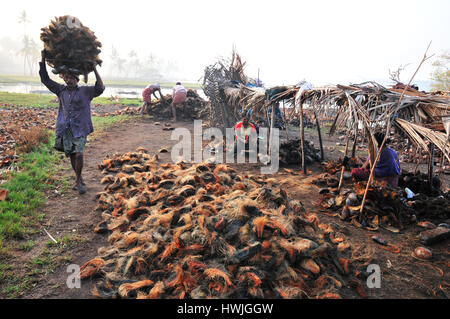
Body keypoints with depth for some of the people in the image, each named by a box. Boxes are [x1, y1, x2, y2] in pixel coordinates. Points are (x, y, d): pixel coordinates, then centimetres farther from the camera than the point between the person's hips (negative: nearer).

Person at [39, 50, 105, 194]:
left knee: (78, 154, -14)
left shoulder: (85, 91, 0)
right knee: (71, 155, 8)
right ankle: (79, 180, 21)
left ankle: (78, 180, 3)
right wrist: (43, 61, 14)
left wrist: (95, 70, -16)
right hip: (65, 128, 5)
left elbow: (100, 88, -13)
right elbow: (45, 80, 19)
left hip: (79, 128, -4)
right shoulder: (61, 90, 13)